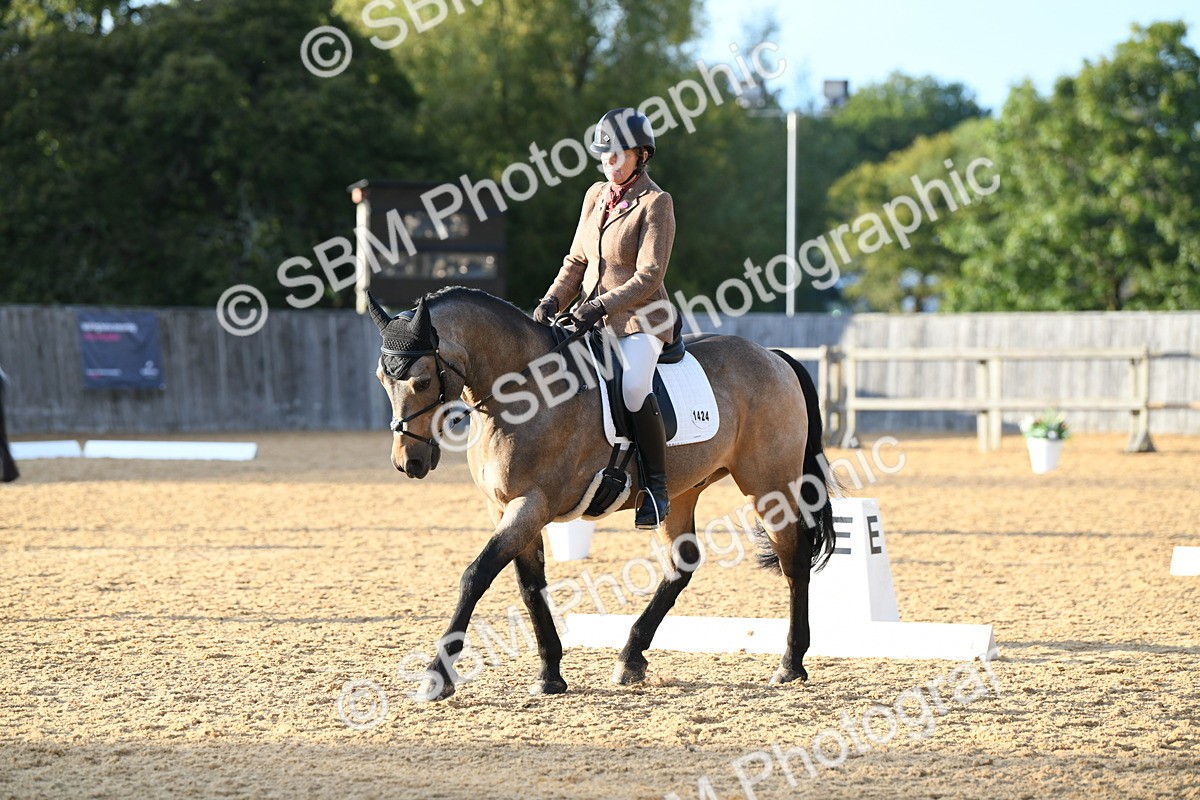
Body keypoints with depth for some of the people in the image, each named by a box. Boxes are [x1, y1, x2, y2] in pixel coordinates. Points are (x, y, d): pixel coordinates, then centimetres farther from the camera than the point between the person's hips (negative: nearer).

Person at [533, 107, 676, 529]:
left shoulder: (656, 203, -9)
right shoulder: (596, 196, 11)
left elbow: (649, 276, -15)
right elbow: (577, 261, 16)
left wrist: (602, 305, -24)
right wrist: (552, 301, -1)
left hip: (639, 320, -7)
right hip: (591, 320, 7)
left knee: (634, 388, -32)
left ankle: (657, 487, -19)